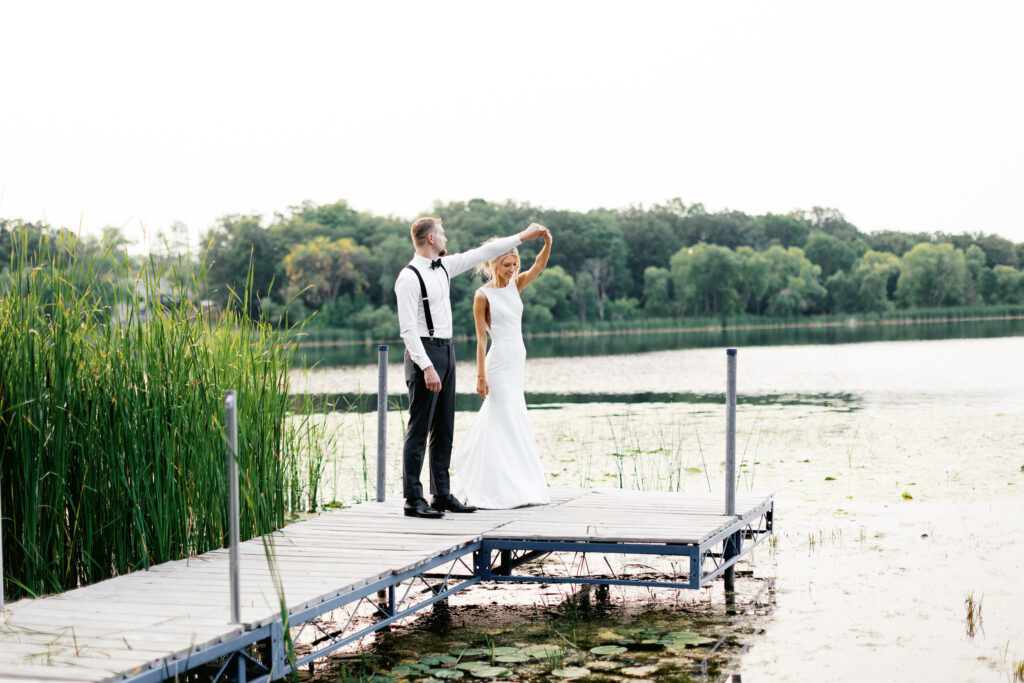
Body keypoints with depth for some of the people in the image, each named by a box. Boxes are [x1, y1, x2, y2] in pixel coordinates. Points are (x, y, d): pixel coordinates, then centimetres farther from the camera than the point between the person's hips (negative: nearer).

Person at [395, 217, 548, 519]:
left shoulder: (443, 266, 11)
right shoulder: (409, 278, -14)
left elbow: (482, 253, 20)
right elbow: (408, 329, -19)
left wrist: (523, 236, 23)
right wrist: (427, 367, -24)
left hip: (446, 350, 9)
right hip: (424, 353, -9)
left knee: (444, 429, 11)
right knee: (419, 430, -6)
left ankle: (442, 495, 17)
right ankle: (413, 499, -3)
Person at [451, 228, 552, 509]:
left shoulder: (514, 285, 9)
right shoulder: (483, 296, -8)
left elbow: (538, 266, -5)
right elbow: (481, 339, -10)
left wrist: (548, 242, -23)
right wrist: (481, 376, -13)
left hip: (517, 360, 7)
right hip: (499, 362, -7)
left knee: (495, 418, 14)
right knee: (509, 422, -6)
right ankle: (509, 489, -2)